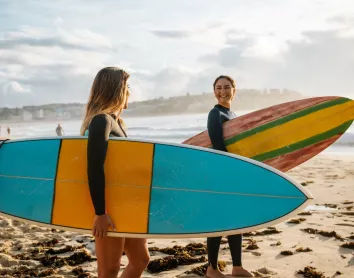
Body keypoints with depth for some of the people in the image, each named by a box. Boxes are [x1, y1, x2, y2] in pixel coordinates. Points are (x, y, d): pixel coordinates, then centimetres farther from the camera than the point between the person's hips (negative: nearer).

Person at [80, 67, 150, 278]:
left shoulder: (115, 121, 13)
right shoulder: (101, 121, -16)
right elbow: (95, 168, -24)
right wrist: (100, 213, -26)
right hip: (108, 206, -10)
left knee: (141, 259, 16)